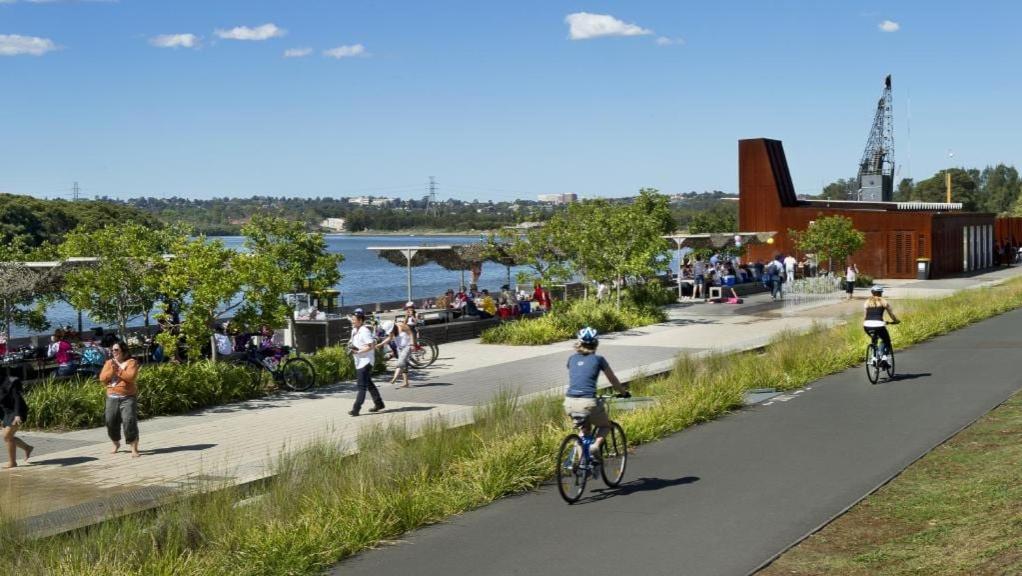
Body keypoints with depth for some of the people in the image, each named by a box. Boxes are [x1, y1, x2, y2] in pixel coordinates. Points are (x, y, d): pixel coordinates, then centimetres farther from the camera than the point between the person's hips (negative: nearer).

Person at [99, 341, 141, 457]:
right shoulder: (109, 363, 12)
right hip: (112, 397, 5)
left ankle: (134, 449, -14)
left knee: (129, 421, -14)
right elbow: (102, 378, 1)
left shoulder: (131, 362, -2)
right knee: (111, 422, 7)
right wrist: (112, 370, -13)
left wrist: (118, 370, -14)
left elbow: (131, 377, -19)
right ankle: (116, 444, 32)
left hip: (128, 397, -5)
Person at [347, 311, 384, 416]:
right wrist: (351, 345, 3)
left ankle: (356, 409, -12)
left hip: (365, 361, -10)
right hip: (359, 361, 10)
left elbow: (372, 346, -22)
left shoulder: (365, 331, -17)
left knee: (362, 386, -10)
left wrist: (358, 351, -24)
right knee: (368, 384, 17)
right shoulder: (354, 330, 12)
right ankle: (379, 404, 28)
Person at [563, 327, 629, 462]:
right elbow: (613, 381, 17)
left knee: (584, 428, 31)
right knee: (605, 425, 23)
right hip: (587, 403, -4)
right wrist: (624, 392, 34)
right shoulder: (598, 359, 6)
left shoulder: (572, 359, 15)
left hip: (569, 403, 4)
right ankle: (596, 445, -5)